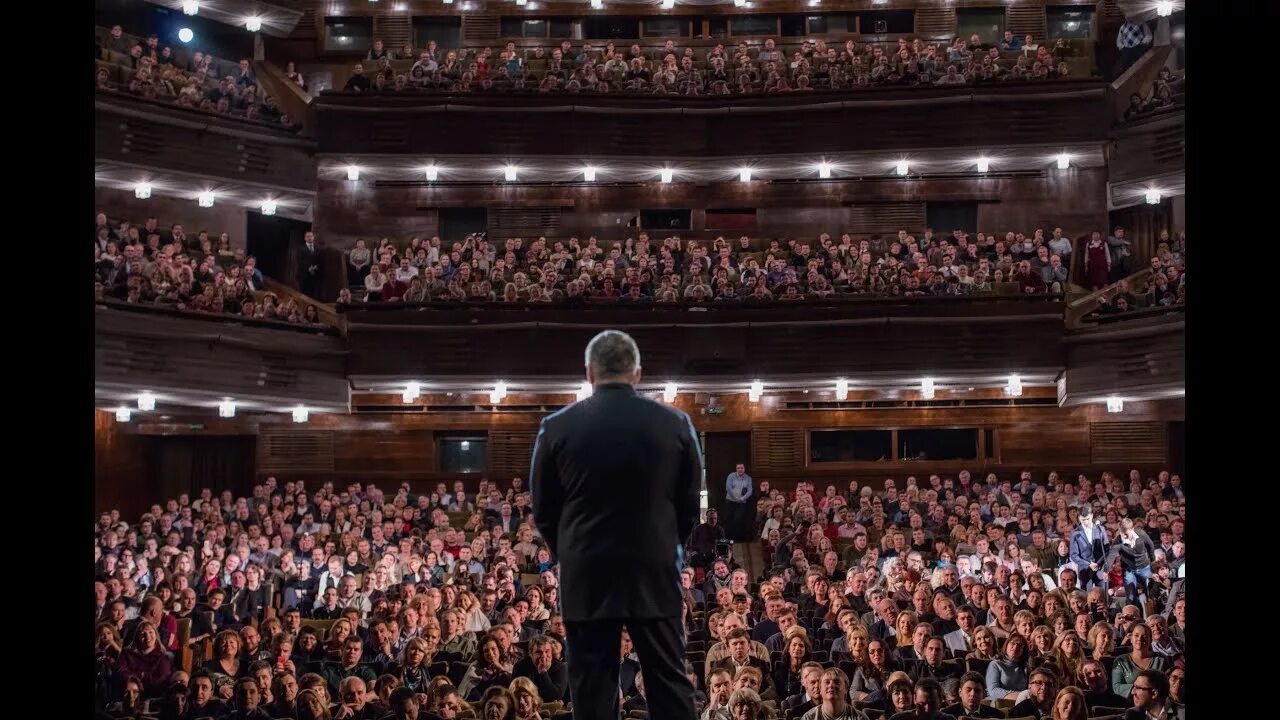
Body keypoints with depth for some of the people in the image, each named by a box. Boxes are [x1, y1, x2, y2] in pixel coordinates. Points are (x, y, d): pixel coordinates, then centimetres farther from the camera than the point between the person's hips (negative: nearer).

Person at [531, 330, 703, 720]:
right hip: (655, 574, 1)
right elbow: (691, 504, 7)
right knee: (670, 686, 7)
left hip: (586, 578, -1)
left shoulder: (556, 427, -4)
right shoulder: (676, 424, -1)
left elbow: (542, 510, 4)